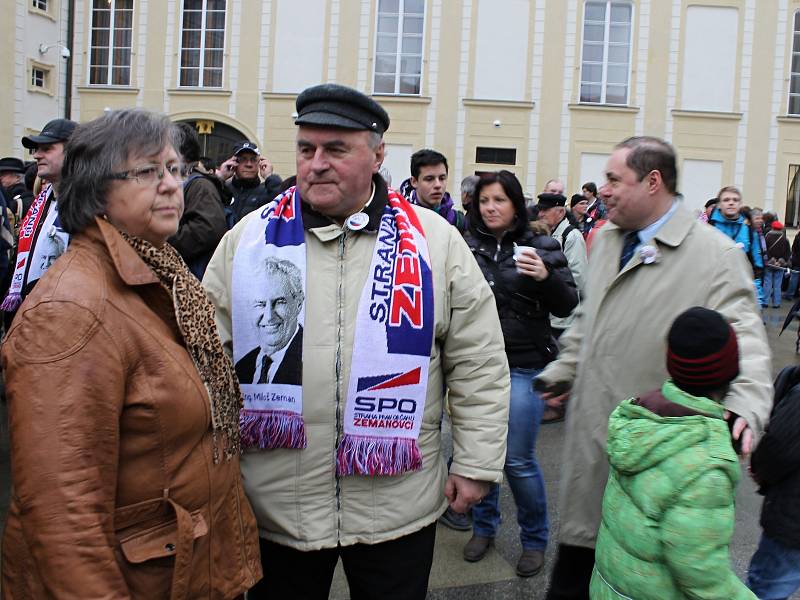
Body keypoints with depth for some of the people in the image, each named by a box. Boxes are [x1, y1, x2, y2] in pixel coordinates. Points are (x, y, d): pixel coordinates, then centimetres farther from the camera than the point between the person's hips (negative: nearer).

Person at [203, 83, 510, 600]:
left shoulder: (433, 241, -2)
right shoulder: (250, 238, 1)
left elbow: (479, 363, 1)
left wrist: (475, 464, 0)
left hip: (397, 508, -1)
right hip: (275, 507, 1)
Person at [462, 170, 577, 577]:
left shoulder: (541, 247, -2)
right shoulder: (467, 247, 1)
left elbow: (567, 306, -4)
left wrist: (546, 277, -22)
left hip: (523, 367, -2)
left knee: (518, 460, 0)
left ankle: (534, 539, 21)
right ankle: (484, 527, 34)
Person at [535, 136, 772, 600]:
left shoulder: (716, 254, -14)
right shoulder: (605, 240, 9)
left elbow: (743, 339, -20)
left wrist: (746, 406, -35)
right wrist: (564, 371, 25)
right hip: (591, 433, 7)